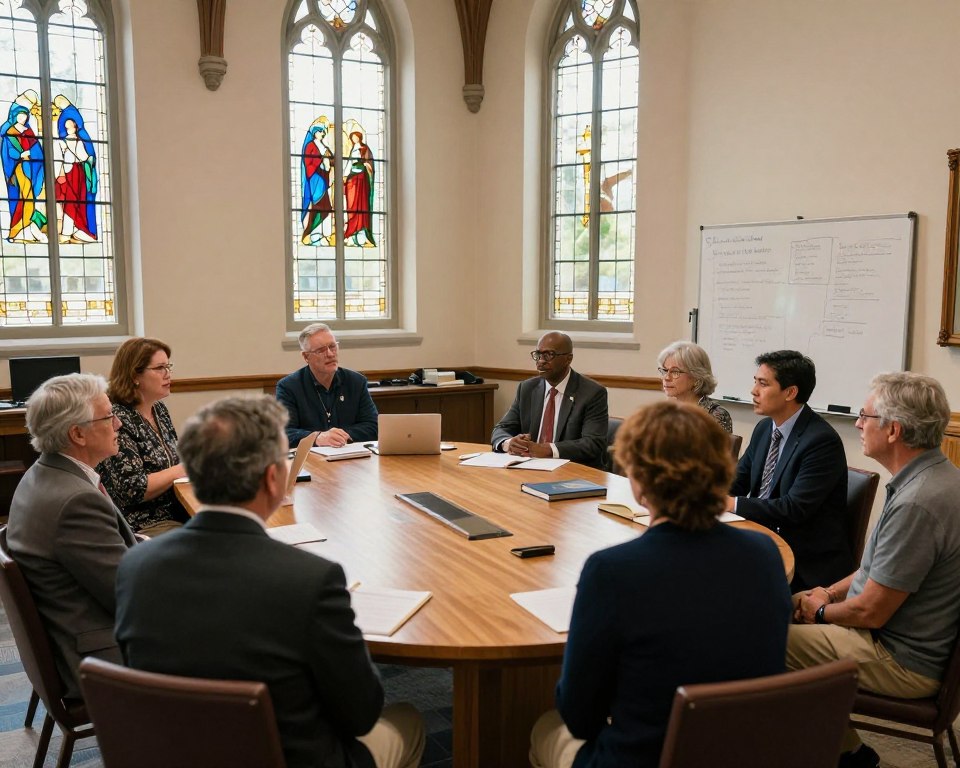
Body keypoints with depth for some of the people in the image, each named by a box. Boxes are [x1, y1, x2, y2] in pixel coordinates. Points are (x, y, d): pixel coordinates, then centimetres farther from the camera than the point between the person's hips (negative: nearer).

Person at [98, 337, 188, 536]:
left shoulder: (159, 409, 10)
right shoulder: (117, 420, -14)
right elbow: (132, 489, -19)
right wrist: (183, 468, -16)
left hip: (177, 513, 8)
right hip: (142, 525, -7)